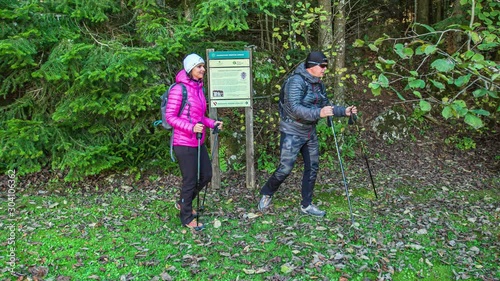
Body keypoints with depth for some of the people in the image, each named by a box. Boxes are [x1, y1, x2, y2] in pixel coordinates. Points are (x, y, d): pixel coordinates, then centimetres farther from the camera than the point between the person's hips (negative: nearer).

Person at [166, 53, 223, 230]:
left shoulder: (198, 88, 9)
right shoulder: (179, 89, -15)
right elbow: (170, 117, -16)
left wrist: (212, 123, 3)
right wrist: (191, 127, -27)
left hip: (198, 142, 8)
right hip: (184, 144, -8)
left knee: (206, 175, 16)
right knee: (190, 180, 3)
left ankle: (184, 203, 38)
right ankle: (187, 217, 24)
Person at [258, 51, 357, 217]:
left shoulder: (318, 84, 7)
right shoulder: (296, 81, -19)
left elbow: (326, 106, 17)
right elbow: (294, 108, -30)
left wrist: (344, 111, 4)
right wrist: (318, 113, -40)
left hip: (310, 132, 8)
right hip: (292, 132, -8)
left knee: (312, 167, 10)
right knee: (285, 169, -7)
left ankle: (306, 205, 23)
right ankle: (266, 194, 19)